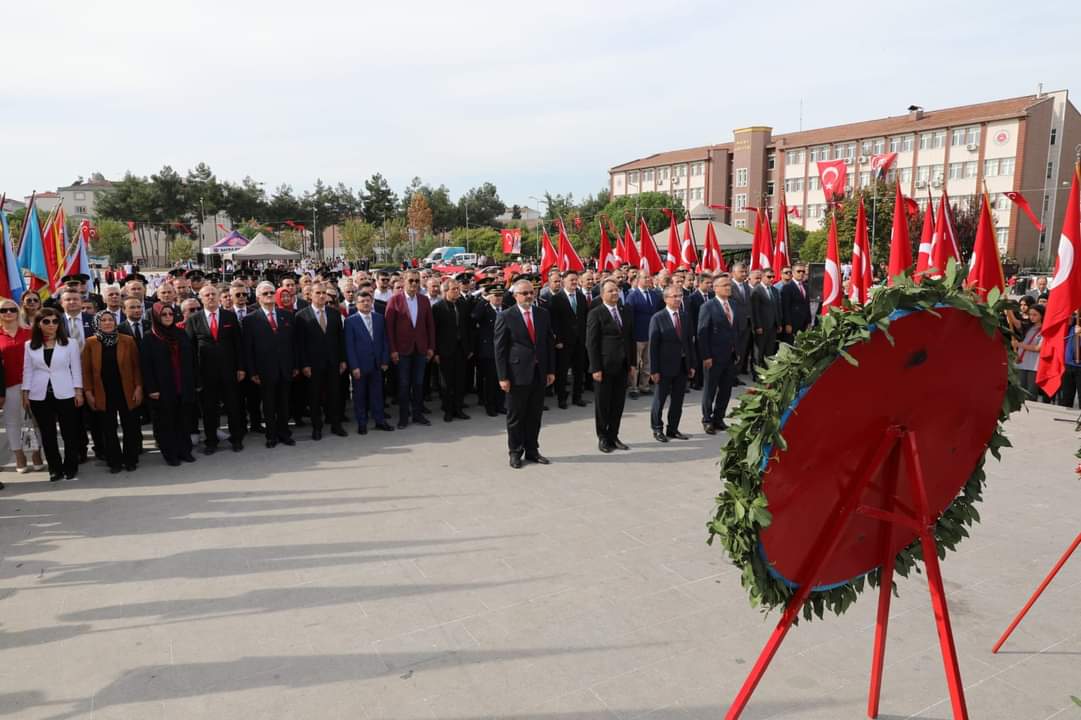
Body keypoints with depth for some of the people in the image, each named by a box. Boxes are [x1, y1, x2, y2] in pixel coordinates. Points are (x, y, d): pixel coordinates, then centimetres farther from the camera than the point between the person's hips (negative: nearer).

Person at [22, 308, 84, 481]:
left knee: (70, 433, 3)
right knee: (47, 434, 6)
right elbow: (28, 371, 8)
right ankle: (55, 469, 15)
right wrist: (25, 393, 4)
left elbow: (76, 369, 1)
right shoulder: (30, 345, 5)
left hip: (65, 394, -2)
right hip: (39, 396, 2)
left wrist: (78, 391, -4)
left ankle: (71, 468, 14)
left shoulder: (70, 343, 0)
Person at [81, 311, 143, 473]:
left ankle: (131, 460, 17)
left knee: (131, 428, 4)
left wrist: (138, 387, -5)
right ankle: (114, 462, 17)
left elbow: (136, 366, 1)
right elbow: (86, 369, 2)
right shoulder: (90, 343, 1)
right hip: (103, 394, 0)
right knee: (108, 430, 7)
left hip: (126, 392, 0)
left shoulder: (128, 340, 0)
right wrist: (88, 392, -3)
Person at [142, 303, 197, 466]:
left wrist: (193, 383, 6)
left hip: (183, 387, 3)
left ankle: (184, 450, 18)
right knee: (166, 422, 4)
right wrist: (151, 389, -12)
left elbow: (191, 360, 10)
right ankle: (170, 454, 12)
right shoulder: (150, 339, -2)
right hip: (162, 388, -3)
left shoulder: (182, 335, 8)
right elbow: (146, 366, -6)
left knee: (183, 420, 9)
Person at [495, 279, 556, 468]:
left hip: (539, 373, 4)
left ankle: (532, 450, 25)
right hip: (518, 373, -4)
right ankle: (515, 453, 20)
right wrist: (503, 377, -11)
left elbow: (549, 343, 11)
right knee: (515, 416, 7)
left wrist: (551, 370, 6)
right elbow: (500, 349, -7)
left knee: (535, 415, 12)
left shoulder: (542, 314, 8)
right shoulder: (505, 316, -6)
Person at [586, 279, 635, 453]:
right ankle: (603, 438, 19)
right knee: (602, 404, 6)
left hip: (623, 367, 5)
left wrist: (633, 363, 7)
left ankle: (613, 436, 22)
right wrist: (595, 368, -14)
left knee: (618, 403, 10)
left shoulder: (626, 311, 9)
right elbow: (591, 343, -10)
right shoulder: (595, 314, -7)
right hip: (604, 367, -5)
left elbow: (631, 338, 12)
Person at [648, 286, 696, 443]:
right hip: (666, 365, -5)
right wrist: (654, 370, -13)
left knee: (678, 400, 11)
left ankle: (673, 429, 24)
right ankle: (657, 429, 21)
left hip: (683, 365, 5)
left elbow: (689, 341, 10)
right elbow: (653, 346, -10)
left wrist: (692, 364, 6)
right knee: (660, 399, 7)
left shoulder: (685, 316, 7)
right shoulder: (658, 318, -9)